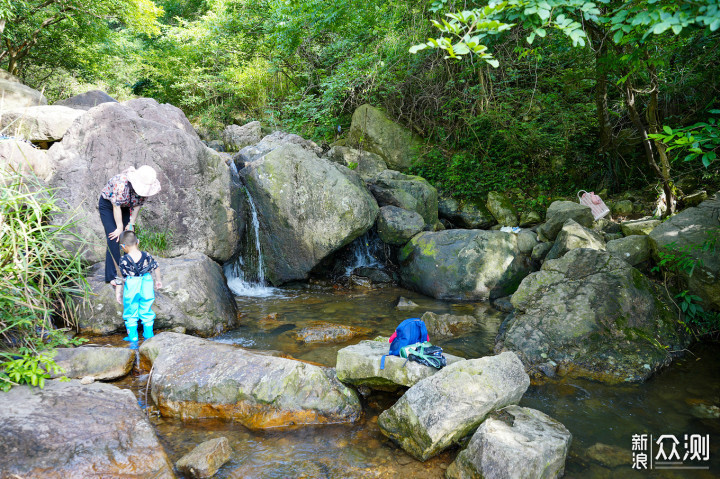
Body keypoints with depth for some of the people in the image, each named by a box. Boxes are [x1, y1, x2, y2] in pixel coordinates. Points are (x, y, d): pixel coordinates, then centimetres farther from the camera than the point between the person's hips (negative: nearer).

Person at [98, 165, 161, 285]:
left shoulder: (143, 186, -18)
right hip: (107, 205, -6)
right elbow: (116, 206, -30)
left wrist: (131, 224, -6)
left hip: (125, 207, 6)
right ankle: (112, 276, -11)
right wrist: (120, 228, -24)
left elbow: (137, 205, -5)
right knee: (114, 238, -15)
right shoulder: (121, 183, -38)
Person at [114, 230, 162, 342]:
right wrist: (158, 280, 23)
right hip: (146, 286, 2)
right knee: (146, 310, 16)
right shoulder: (147, 256, -6)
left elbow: (120, 278, -7)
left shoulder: (124, 261, -13)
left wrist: (118, 292, 4)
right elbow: (156, 268, 7)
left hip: (131, 287, -2)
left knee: (131, 312, 13)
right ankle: (148, 334, 23)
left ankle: (133, 336, 17)